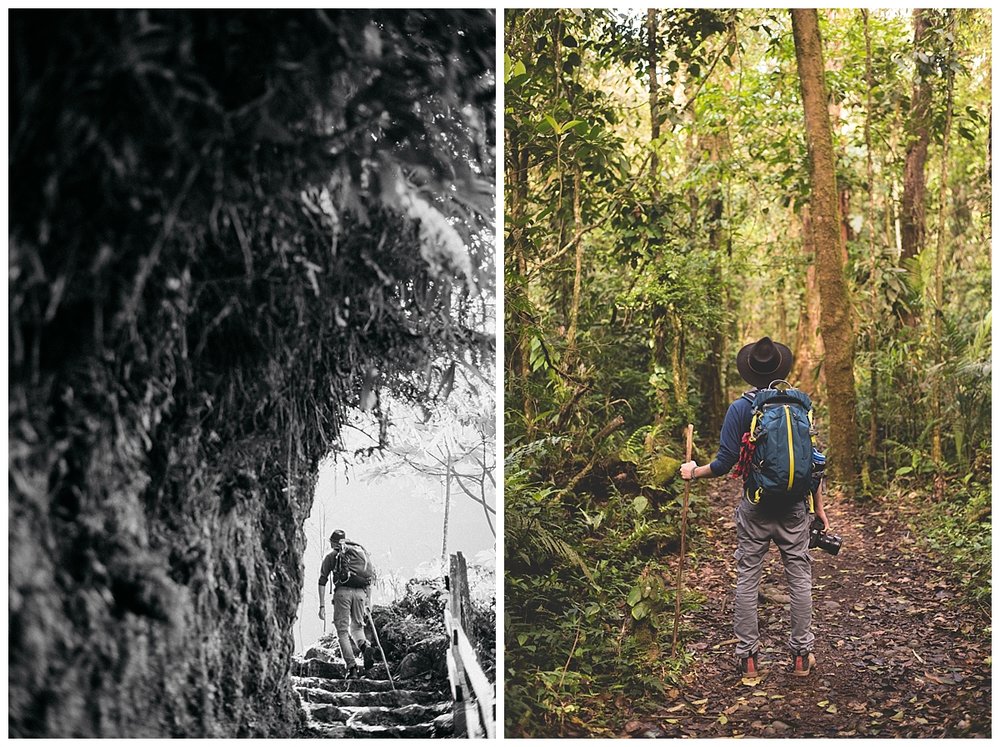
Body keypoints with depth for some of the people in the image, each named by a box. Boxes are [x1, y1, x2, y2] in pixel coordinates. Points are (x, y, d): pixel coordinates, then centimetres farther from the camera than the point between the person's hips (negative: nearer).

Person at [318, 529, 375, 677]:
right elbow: (369, 578, 18)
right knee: (357, 626, 20)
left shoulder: (331, 556, 17)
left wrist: (322, 606, 8)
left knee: (343, 630, 5)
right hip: (360, 593, 3)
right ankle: (365, 646, -12)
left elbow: (322, 581, 9)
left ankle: (352, 667, -5)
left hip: (342, 592, -3)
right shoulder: (358, 551, 24)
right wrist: (368, 601, 21)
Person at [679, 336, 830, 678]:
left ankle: (748, 656, 9)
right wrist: (819, 508, 10)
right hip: (794, 507, 2)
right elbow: (813, 460, 2)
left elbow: (725, 462, -8)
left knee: (747, 578, 6)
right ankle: (801, 654, 15)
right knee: (800, 576, 10)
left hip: (755, 507, -2)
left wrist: (694, 471, 10)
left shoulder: (740, 409, -5)